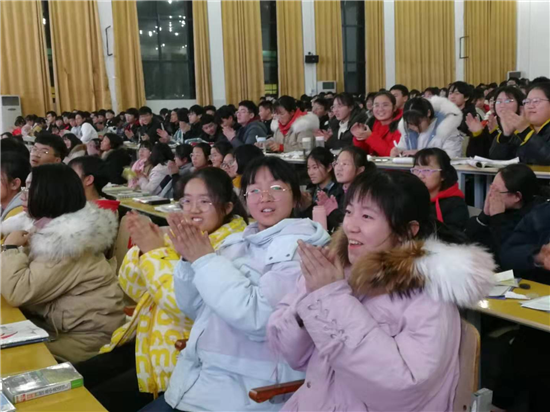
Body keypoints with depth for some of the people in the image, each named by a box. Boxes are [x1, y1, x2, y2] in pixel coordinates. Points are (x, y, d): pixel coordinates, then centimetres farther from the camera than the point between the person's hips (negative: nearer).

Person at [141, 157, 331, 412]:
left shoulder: (301, 247, -11)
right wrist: (190, 260, -4)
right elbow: (196, 310, 13)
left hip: (244, 389, -6)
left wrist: (206, 259, -15)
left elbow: (258, 317, -23)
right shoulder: (237, 243, 10)